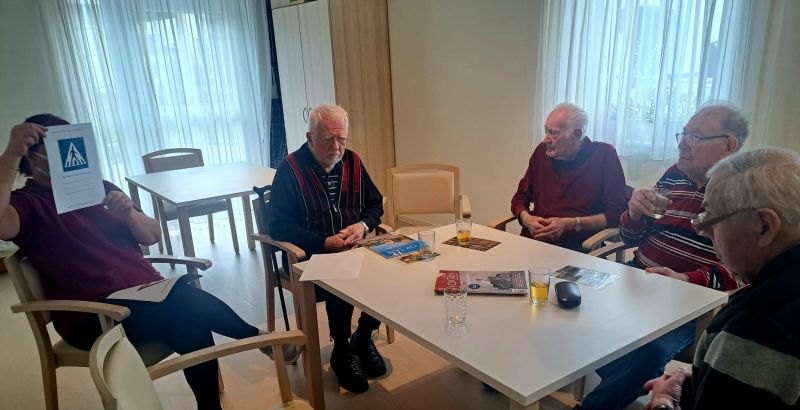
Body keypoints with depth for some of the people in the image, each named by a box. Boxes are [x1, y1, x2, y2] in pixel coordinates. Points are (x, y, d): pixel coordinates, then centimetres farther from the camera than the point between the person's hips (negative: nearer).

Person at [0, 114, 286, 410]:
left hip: (147, 290, 5)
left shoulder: (99, 188, 17)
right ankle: (255, 337, -7)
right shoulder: (26, 203, 2)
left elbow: (152, 237, 12)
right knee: (189, 304, -29)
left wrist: (129, 213, -9)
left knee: (191, 326, -27)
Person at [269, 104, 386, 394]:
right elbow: (280, 226, -13)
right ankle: (341, 351, -2)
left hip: (353, 250, 5)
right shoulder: (290, 169, -9)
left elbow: (375, 205, 13)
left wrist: (363, 225, -10)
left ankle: (363, 337, 8)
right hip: (310, 256, -5)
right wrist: (324, 243, -23)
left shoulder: (352, 162, 7)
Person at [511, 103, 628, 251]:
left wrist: (570, 224, -15)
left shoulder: (604, 155, -2)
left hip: (576, 248, -3)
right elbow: (520, 196, 18)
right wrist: (526, 218, -4)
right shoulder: (542, 152, 9)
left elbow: (617, 212, -5)